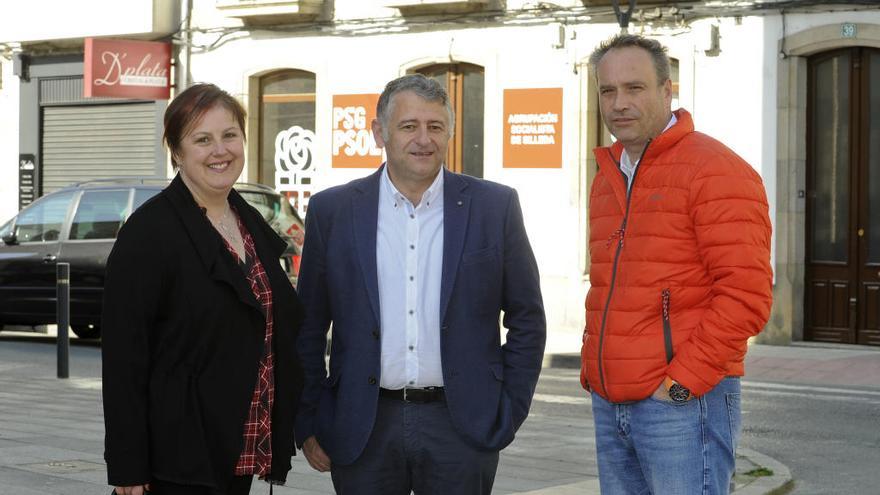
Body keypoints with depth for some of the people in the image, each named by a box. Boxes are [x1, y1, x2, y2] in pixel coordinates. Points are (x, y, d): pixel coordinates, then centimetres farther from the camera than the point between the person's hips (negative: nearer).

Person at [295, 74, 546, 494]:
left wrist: (508, 415, 2)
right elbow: (308, 329, 7)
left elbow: (527, 321, 7)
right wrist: (310, 425, 4)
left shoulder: (494, 207, 2)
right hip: (364, 429, 1)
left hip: (462, 427, 0)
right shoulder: (332, 211, 3)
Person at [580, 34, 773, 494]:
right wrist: (591, 367, 13)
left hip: (683, 403, -8)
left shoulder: (715, 171, -9)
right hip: (609, 404, 8)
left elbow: (746, 295, -17)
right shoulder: (607, 179, 16)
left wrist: (681, 381, -17)